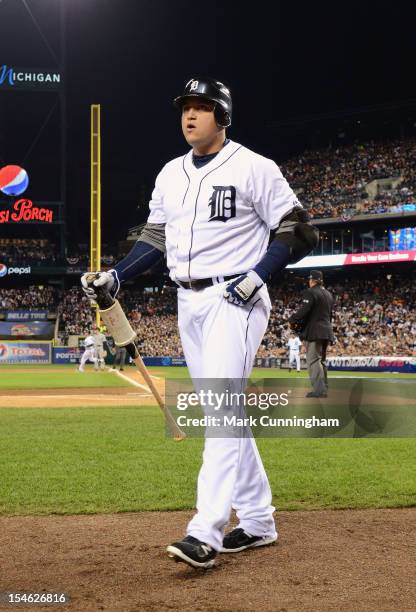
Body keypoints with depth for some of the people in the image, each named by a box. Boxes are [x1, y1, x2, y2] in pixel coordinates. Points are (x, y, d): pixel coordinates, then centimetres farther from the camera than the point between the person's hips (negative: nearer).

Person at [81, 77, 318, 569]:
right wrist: (114, 276, 5)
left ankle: (205, 533, -22)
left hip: (235, 301, -7)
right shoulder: (170, 174, 13)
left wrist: (258, 275, -19)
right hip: (188, 304, 8)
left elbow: (298, 233, -7)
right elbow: (155, 239, 18)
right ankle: (257, 521, 20)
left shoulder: (253, 168, -7)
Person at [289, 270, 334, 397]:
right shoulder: (328, 294, 18)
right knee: (321, 360, 15)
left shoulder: (310, 292, -9)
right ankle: (324, 389, 15)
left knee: (313, 360, -9)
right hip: (326, 330, 9)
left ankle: (319, 389, -17)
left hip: (314, 332, -8)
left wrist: (293, 320, -2)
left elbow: (303, 311, -18)